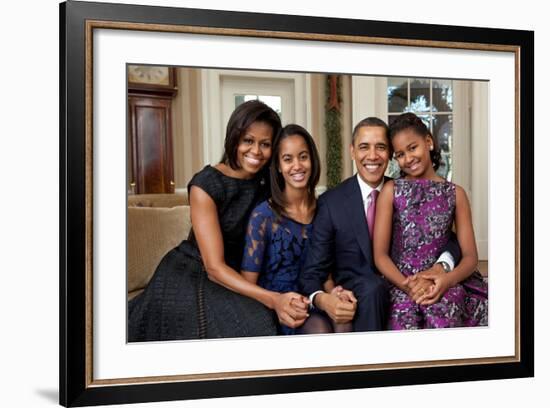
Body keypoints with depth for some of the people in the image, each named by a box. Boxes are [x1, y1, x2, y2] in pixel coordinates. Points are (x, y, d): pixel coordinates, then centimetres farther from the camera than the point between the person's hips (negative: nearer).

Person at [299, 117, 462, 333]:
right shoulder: (330, 203, -3)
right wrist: (322, 299, -27)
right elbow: (312, 272, -4)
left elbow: (449, 241, 3)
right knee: (371, 288, -34)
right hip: (355, 300, -2)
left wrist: (442, 267, -21)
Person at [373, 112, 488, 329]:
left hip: (443, 284, 1)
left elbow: (470, 256, 6)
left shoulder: (455, 193, 12)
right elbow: (380, 254, 1)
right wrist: (407, 284, -16)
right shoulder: (391, 191, 8)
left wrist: (447, 279, -15)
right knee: (405, 317, -32)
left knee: (442, 306, -32)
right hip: (401, 282, -1)